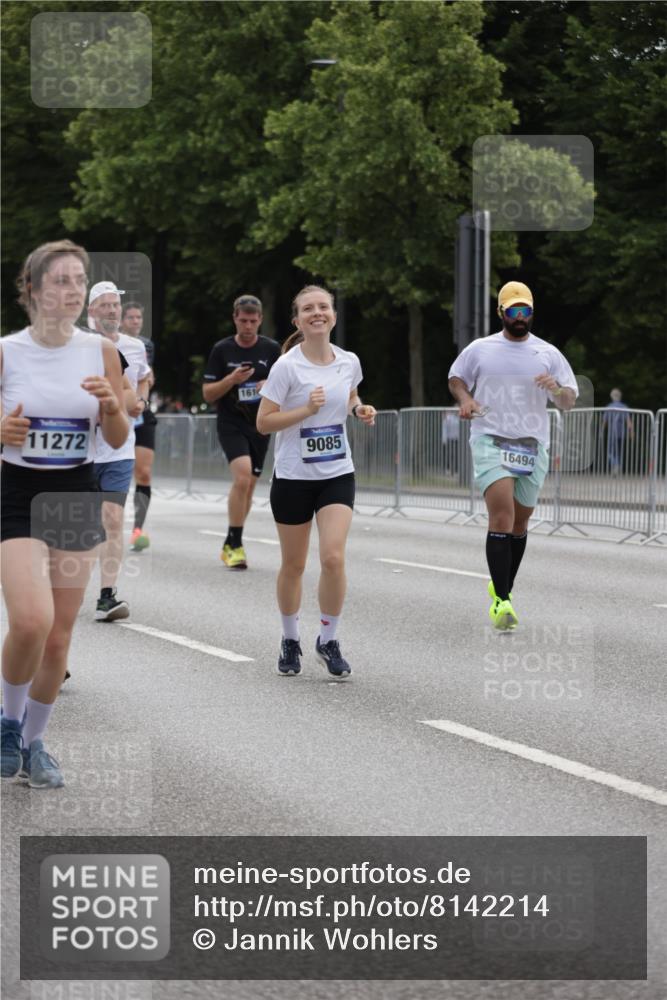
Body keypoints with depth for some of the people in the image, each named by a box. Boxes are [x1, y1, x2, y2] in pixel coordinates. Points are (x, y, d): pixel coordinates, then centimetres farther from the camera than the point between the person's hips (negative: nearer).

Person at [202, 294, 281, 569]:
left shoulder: (271, 350, 3)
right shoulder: (222, 350, -1)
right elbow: (207, 394, 0)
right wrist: (231, 380, -17)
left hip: (260, 426, 3)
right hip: (231, 425, -3)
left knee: (248, 486, 7)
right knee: (242, 477, -23)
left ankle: (231, 545, 22)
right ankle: (234, 544, -15)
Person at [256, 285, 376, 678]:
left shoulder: (349, 362, 1)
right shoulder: (287, 366, -11)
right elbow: (263, 422, -12)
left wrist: (360, 409, 1)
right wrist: (306, 409, -23)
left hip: (338, 474, 2)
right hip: (293, 477, -2)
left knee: (333, 557, -14)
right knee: (293, 565, 8)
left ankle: (329, 640, 4)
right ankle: (291, 640, 29)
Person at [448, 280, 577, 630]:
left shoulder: (549, 354, 8)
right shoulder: (479, 350, 6)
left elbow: (569, 403, 9)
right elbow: (456, 377, 21)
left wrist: (557, 388, -13)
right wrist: (465, 399, 0)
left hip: (532, 445, 3)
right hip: (490, 441, -3)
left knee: (520, 522, 10)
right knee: (501, 514, -19)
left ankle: (503, 589, 30)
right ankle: (500, 600, -22)